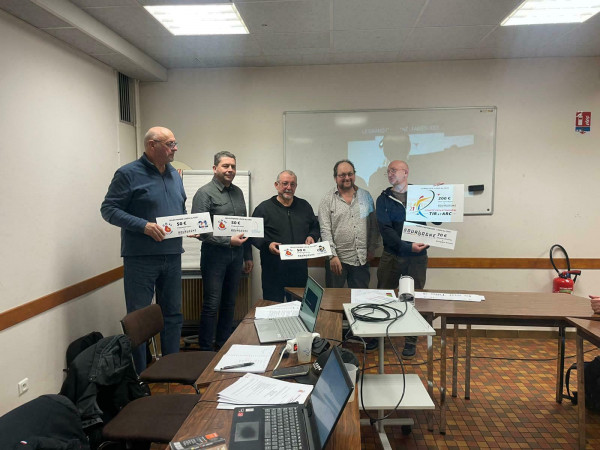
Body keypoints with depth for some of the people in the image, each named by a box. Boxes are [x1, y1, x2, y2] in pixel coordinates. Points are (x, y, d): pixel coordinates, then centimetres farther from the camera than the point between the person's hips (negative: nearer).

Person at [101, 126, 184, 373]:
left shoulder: (174, 175, 14)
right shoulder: (128, 174, -6)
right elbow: (108, 209, -10)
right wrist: (143, 225, -21)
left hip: (172, 256, 6)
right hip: (140, 258, -6)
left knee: (173, 315, 14)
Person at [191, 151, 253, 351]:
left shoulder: (238, 192, 12)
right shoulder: (205, 193, -9)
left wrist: (248, 255, 17)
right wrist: (228, 241, -22)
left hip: (236, 255, 6)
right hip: (214, 255, -6)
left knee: (229, 304, 14)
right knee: (211, 306, 0)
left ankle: (224, 345, 28)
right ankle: (206, 350, 12)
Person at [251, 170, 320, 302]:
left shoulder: (305, 206, 13)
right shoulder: (264, 208, 1)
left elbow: (315, 227, 22)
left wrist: (312, 237, 1)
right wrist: (267, 245, -18)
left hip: (300, 269, 4)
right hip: (273, 270, -3)